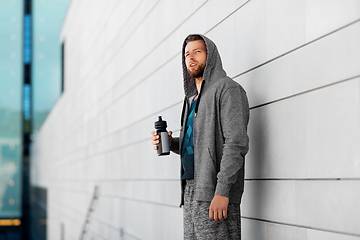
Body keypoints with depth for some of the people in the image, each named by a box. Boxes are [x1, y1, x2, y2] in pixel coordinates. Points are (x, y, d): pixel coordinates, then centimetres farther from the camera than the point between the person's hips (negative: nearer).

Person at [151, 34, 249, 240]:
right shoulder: (193, 99, 23)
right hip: (191, 189, 9)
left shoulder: (227, 89, -5)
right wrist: (171, 143, 7)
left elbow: (236, 142, -15)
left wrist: (222, 191, -23)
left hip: (214, 192, -9)